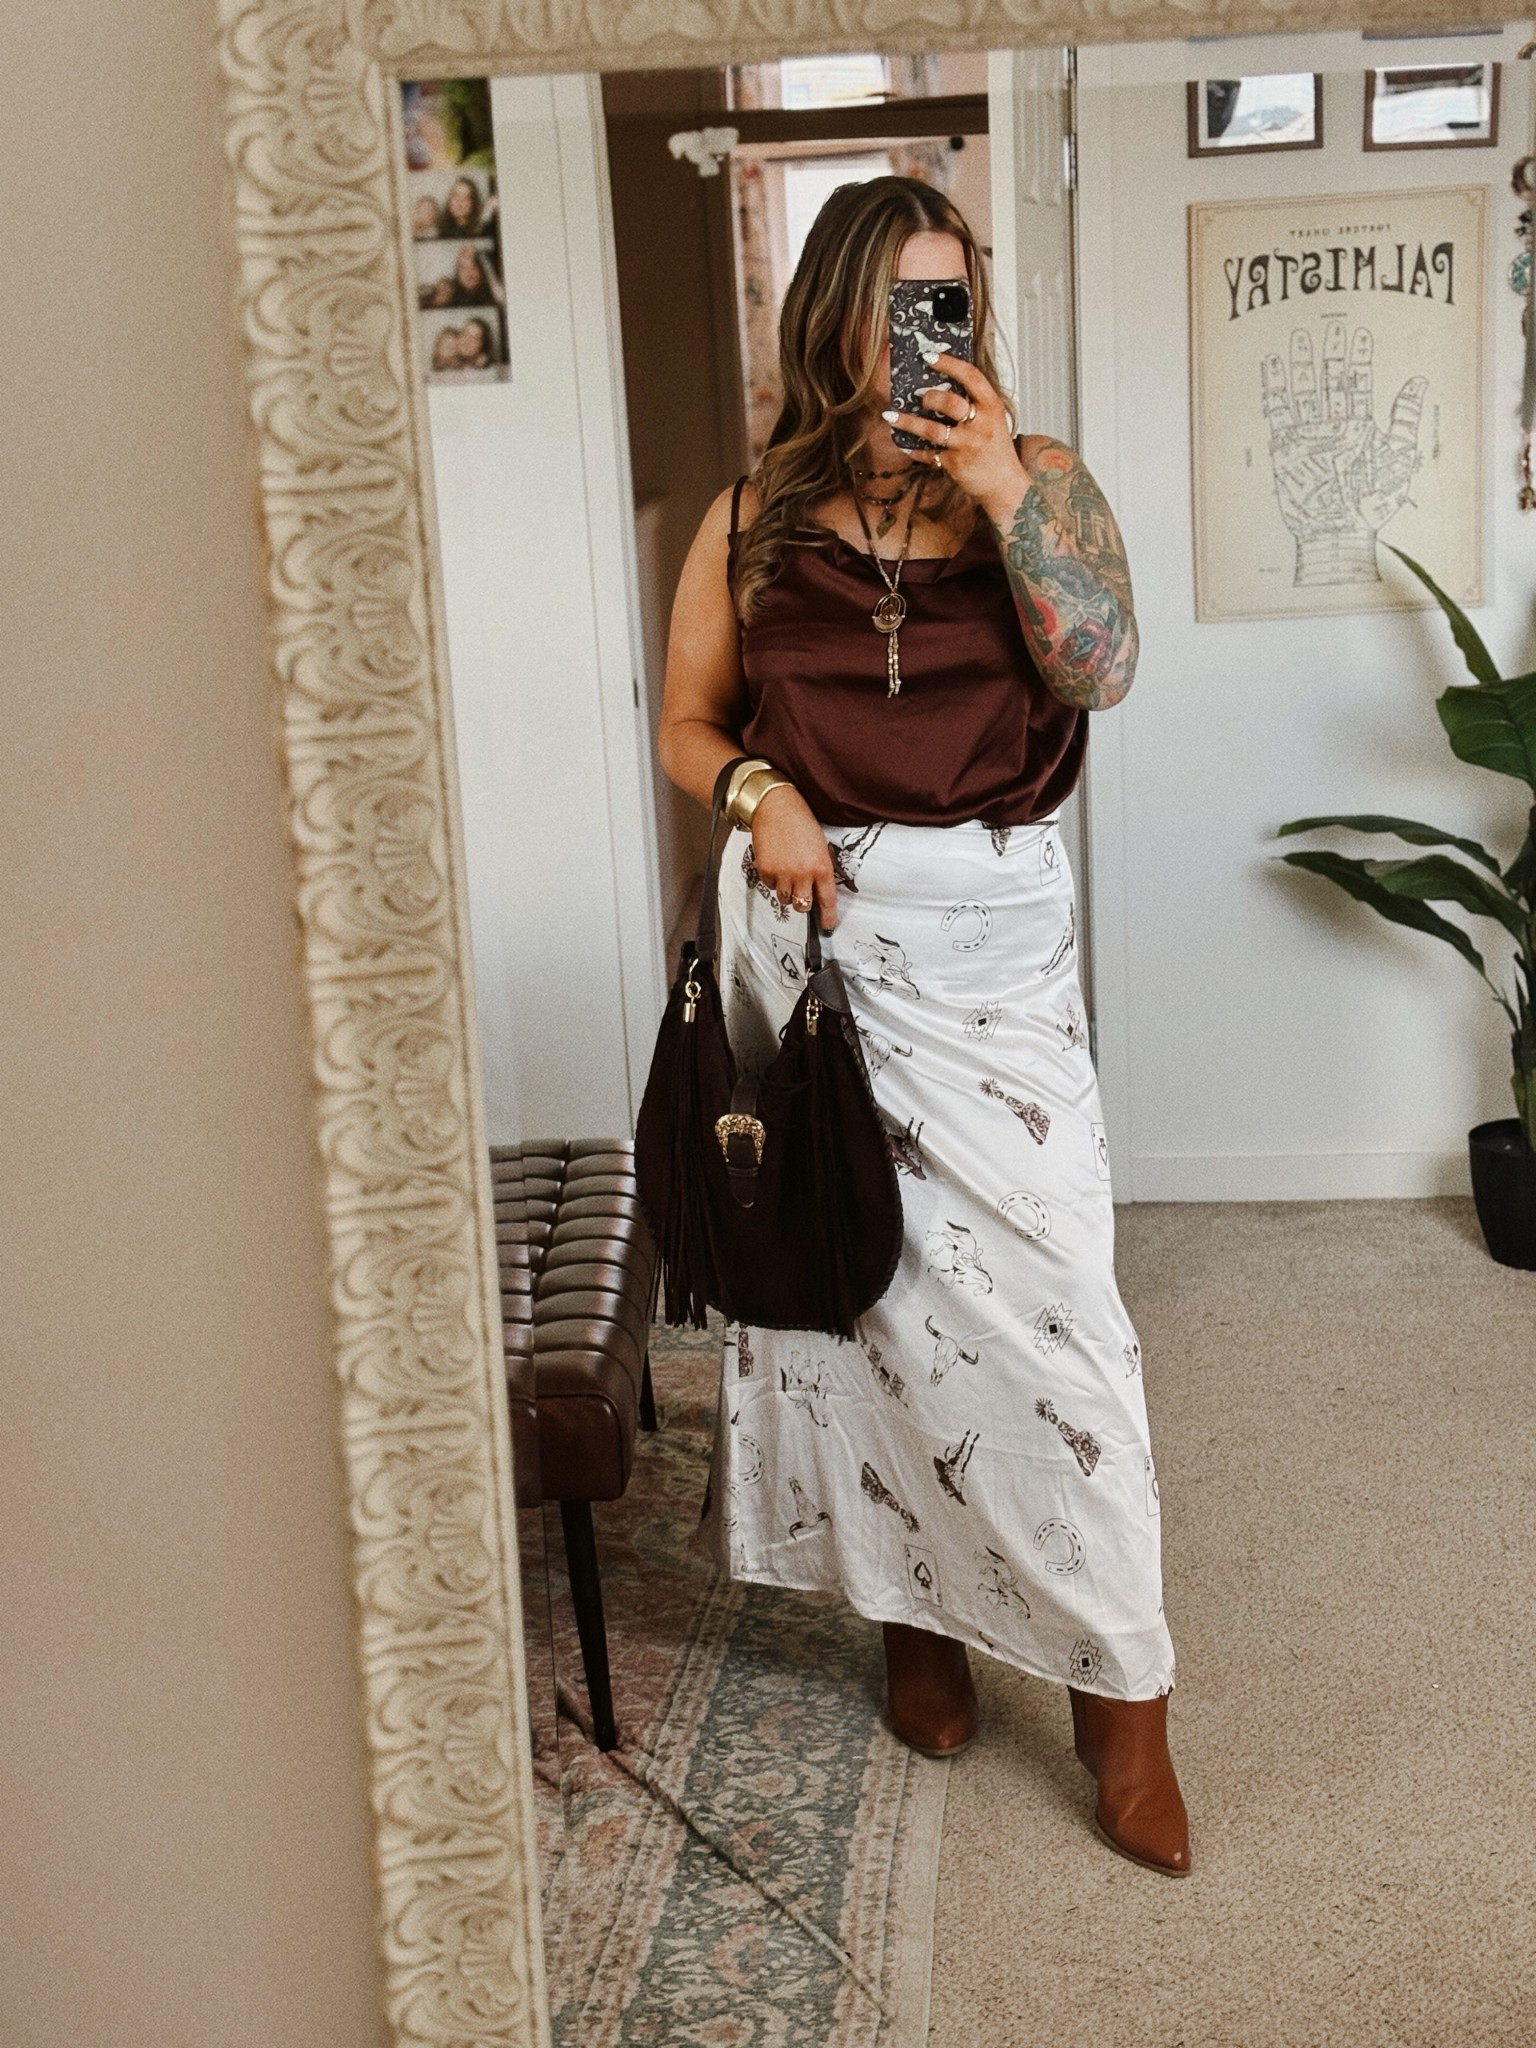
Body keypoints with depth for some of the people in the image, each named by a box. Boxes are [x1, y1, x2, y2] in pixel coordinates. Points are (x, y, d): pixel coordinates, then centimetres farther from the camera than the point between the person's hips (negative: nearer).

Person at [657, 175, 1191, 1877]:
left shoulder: (1038, 476, 4)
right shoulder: (756, 515, 7)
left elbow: (1098, 669, -11)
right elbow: (685, 724, 12)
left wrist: (1002, 489, -20)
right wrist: (758, 795, -9)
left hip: (992, 930, -1)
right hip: (811, 925, 2)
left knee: (1037, 1284, -5)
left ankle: (1120, 1687, 8)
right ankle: (916, 1615, 28)